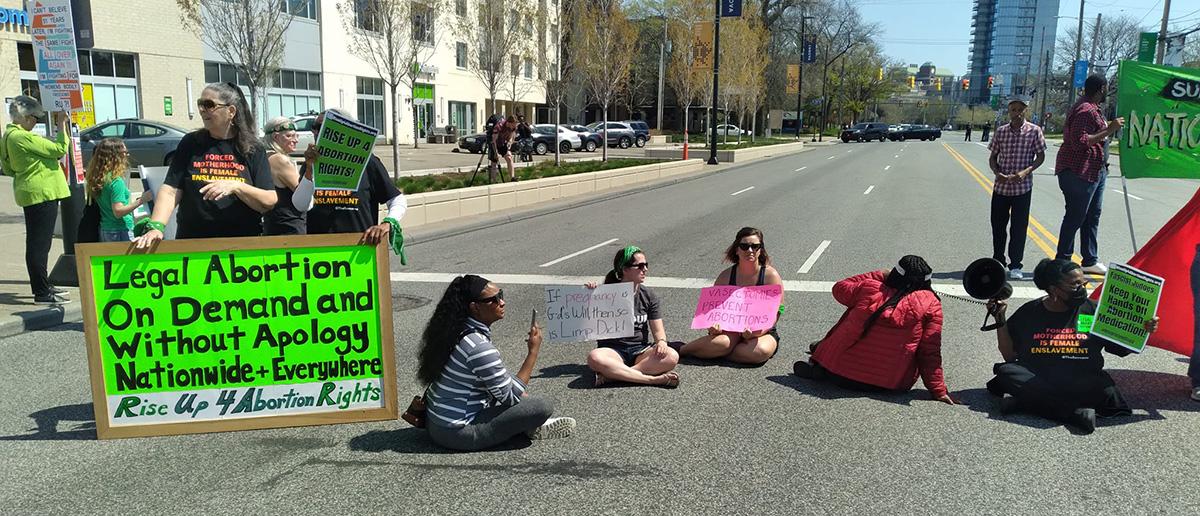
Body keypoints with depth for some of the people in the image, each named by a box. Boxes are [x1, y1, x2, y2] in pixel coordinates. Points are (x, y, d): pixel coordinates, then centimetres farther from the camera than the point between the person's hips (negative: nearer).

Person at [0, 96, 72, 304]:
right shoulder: (23, 137, -19)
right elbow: (60, 149, -19)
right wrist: (62, 125, -10)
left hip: (30, 193, 10)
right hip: (42, 193, -10)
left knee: (37, 242, 17)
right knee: (40, 243, -7)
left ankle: (42, 285, 28)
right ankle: (41, 292, -4)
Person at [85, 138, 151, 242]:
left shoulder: (97, 178, 6)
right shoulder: (116, 181, -19)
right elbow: (118, 212, -22)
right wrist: (141, 201, -24)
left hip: (104, 230, 9)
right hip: (120, 232, -9)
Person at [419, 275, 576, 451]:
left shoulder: (457, 330, 3)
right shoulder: (480, 348, -25)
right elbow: (511, 397, -16)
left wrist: (521, 394, 11)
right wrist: (534, 350, -14)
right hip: (457, 434, -10)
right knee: (543, 406, -15)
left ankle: (532, 424, 13)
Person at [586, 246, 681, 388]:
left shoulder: (648, 295, 8)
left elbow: (658, 329, 7)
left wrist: (661, 341, -16)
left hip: (640, 350, 3)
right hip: (613, 350, -3)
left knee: (672, 357, -27)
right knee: (594, 358, -37)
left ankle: (613, 374, -30)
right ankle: (654, 379, -35)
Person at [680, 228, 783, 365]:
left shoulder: (771, 275, -6)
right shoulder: (726, 276, 0)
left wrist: (756, 331, -29)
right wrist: (713, 325, -22)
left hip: (763, 333, 0)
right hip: (730, 330, 0)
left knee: (761, 351, -35)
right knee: (722, 342, -35)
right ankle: (679, 349, -14)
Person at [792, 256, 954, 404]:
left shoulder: (870, 288, -2)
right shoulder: (930, 304, -6)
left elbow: (840, 288, 19)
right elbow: (930, 352, -9)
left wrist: (879, 275, 19)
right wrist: (938, 390, -3)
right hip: (892, 384, -2)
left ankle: (818, 367, 12)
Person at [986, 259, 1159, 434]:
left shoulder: (1093, 311, 10)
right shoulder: (1030, 312, 9)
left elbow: (1123, 348, 16)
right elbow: (1009, 356, 9)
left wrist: (1144, 332, -2)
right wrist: (1000, 319, 0)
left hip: (1081, 381, 0)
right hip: (1035, 378, 0)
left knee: (1105, 392, -31)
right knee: (1006, 372, -30)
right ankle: (1076, 412, -31)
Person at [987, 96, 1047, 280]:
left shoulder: (1034, 131, -4)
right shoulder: (1001, 131, 3)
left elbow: (1040, 156, -1)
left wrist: (1026, 171, -17)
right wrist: (997, 173, -11)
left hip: (1023, 187, -3)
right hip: (1001, 186, 3)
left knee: (1019, 227, 0)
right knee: (997, 225, 10)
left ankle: (1015, 265, 9)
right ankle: (998, 262, 25)